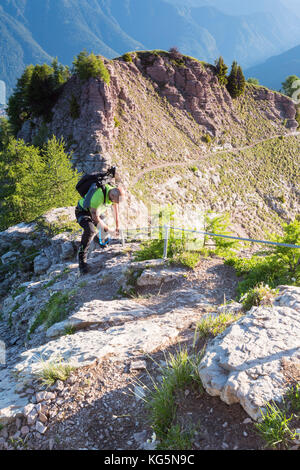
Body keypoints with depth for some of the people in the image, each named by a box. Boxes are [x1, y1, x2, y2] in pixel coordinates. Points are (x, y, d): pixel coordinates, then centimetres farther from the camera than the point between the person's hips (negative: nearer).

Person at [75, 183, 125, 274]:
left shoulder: (115, 193, -15)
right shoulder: (98, 196, -39)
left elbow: (115, 211, 4)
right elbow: (95, 217, -29)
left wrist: (117, 227, 7)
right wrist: (106, 229, -20)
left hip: (96, 211, 8)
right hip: (83, 212, -8)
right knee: (90, 231, -31)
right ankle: (82, 259, -22)